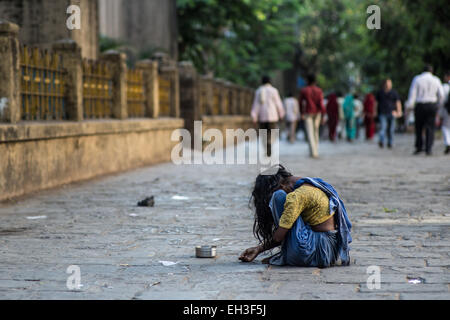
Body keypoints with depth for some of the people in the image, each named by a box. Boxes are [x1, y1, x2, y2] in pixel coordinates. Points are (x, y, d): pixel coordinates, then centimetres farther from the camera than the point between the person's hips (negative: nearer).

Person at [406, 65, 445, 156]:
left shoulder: (417, 79, 1)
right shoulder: (436, 80, 4)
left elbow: (412, 94, -4)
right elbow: (441, 95, 4)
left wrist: (409, 107, -3)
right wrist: (438, 105, 19)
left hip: (420, 106, -1)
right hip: (432, 105, 1)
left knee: (419, 127, 11)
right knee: (430, 128, 2)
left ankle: (419, 147, 9)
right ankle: (429, 149, -4)